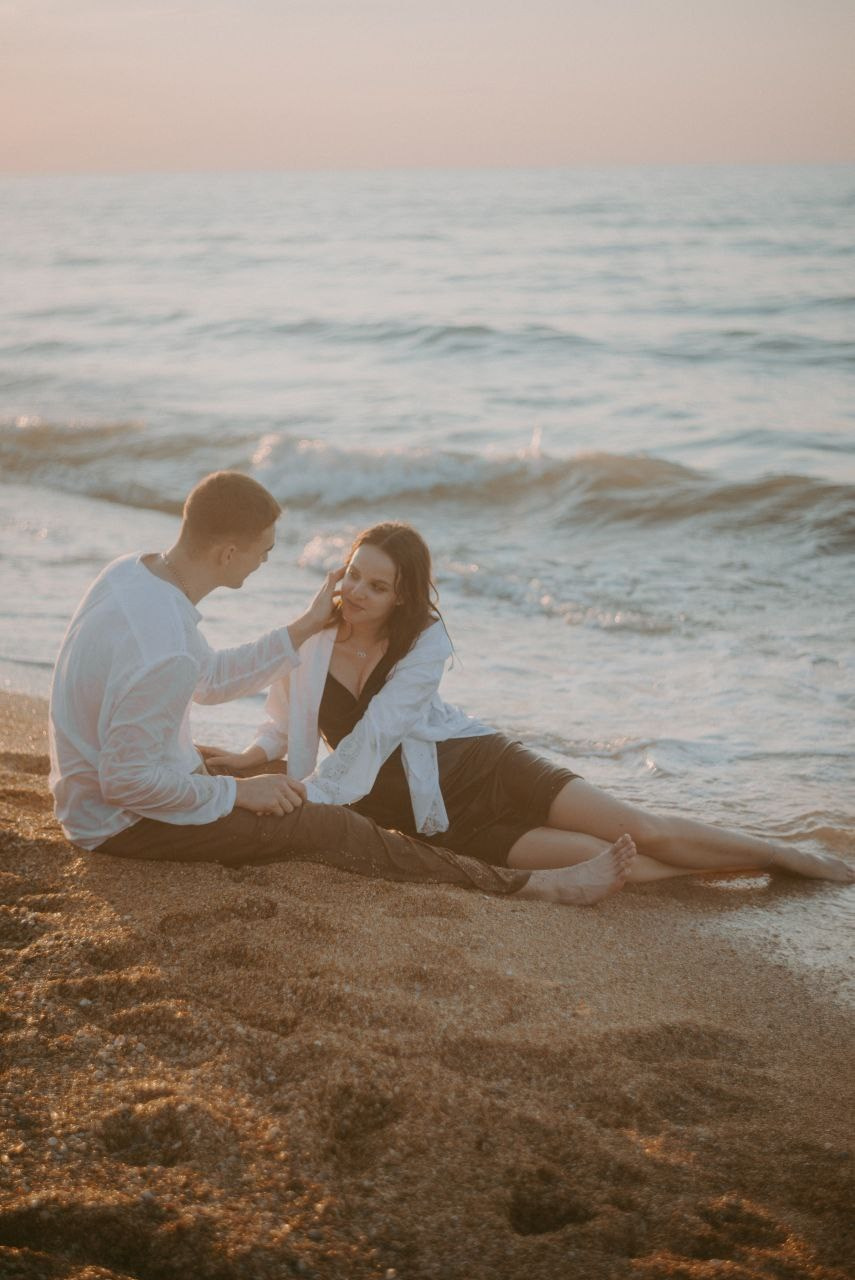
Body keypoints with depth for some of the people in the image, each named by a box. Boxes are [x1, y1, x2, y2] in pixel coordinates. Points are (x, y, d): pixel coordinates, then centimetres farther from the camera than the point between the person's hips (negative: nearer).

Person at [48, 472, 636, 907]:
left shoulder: (133, 572, -2)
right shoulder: (164, 651, -33)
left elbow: (211, 676, 12)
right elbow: (127, 781, -28)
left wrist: (307, 627, 11)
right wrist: (237, 792, -17)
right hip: (125, 823, -10)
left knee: (294, 780, 18)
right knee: (335, 830, -10)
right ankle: (541, 885, -7)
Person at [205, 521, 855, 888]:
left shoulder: (425, 643, -12)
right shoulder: (310, 643, -6)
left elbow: (371, 737, -20)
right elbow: (286, 724, 8)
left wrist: (309, 798, -28)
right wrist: (252, 757, -14)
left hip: (482, 763, 0)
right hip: (441, 819, 0)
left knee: (640, 830, -11)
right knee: (614, 861, -16)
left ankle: (798, 858, 6)